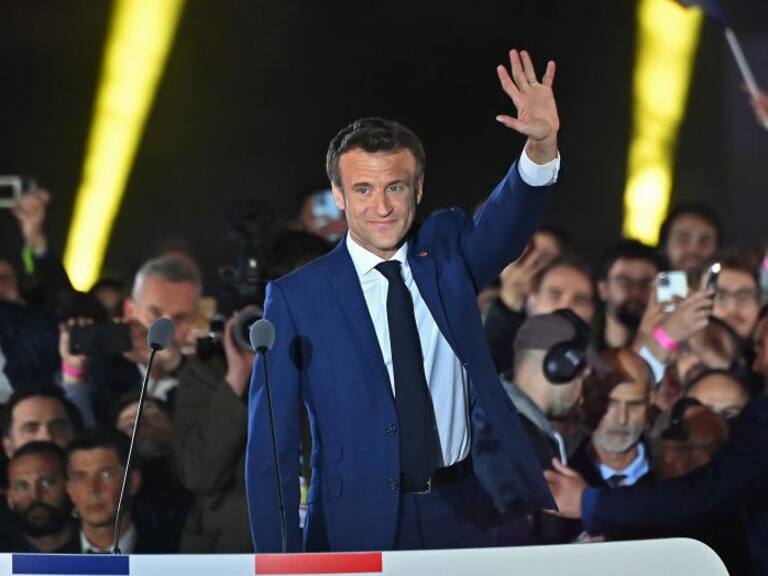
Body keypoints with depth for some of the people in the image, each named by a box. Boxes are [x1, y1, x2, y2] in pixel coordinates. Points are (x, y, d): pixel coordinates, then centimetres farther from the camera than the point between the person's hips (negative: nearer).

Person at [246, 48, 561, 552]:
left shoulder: (446, 252, 8)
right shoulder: (296, 299, -1)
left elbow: (508, 221, -12)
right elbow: (270, 447, -2)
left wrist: (543, 145, -33)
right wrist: (280, 564, -10)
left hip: (467, 515, 2)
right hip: (360, 528, -2)